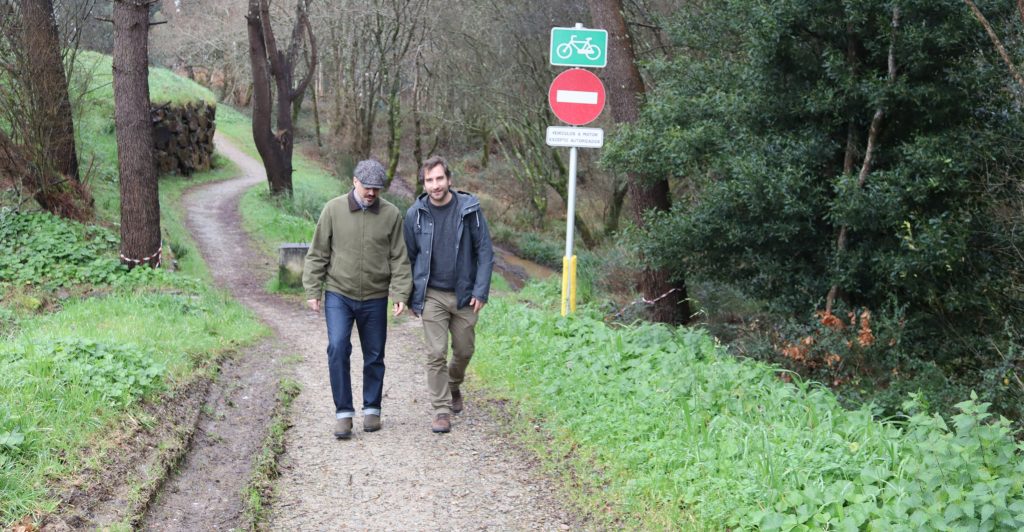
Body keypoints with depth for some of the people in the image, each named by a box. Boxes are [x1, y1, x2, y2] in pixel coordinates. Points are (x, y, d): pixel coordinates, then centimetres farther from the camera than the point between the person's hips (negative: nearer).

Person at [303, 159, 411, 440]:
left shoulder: (391, 214, -3)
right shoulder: (334, 209, -4)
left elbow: (399, 259, 0)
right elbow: (317, 254, 1)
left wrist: (400, 293, -8)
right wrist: (312, 290, -2)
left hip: (375, 298, 1)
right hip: (339, 294, -1)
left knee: (374, 356, 10)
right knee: (337, 348, -14)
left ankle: (371, 409, 27)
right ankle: (343, 413, -4)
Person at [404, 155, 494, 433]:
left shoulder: (469, 208, -7)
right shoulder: (416, 214, -4)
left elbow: (485, 251, -3)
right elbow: (409, 257, 5)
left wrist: (481, 291, -9)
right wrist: (412, 296, 4)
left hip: (464, 294, 1)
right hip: (432, 296, -1)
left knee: (464, 351, 13)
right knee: (436, 354, -4)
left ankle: (454, 386, 42)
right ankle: (441, 409, 6)